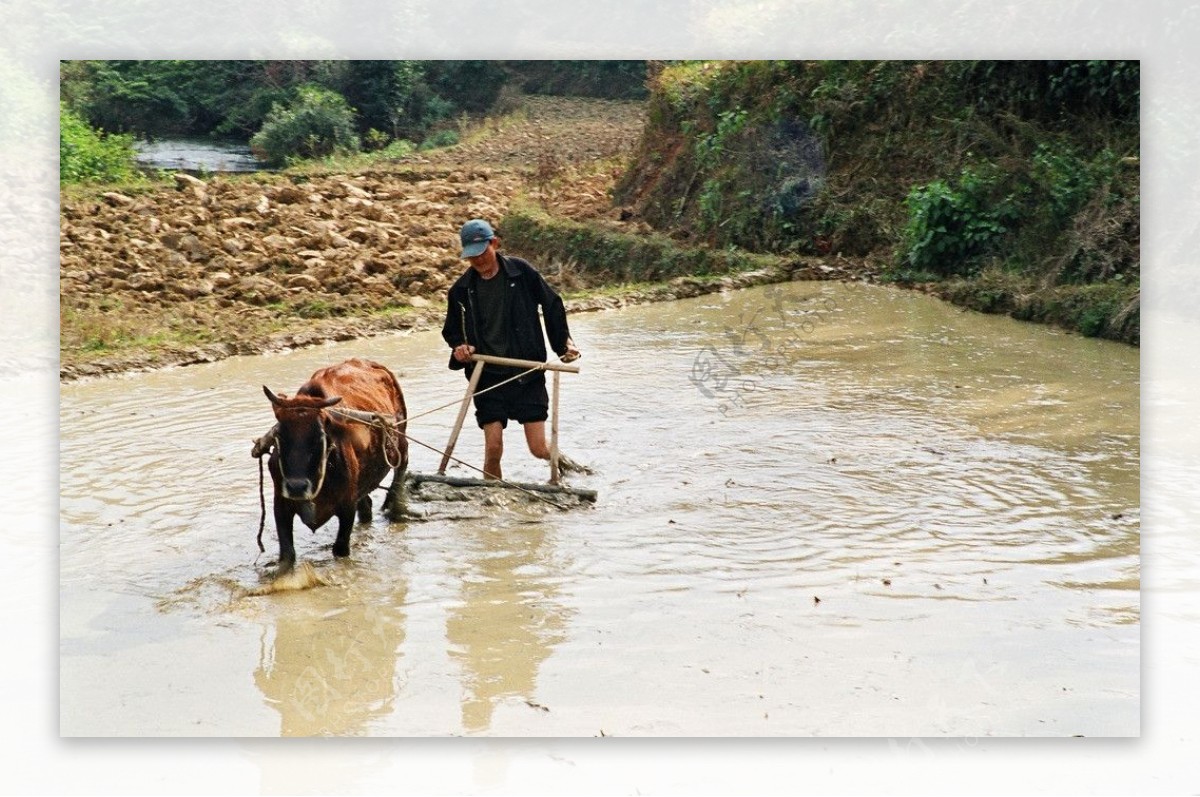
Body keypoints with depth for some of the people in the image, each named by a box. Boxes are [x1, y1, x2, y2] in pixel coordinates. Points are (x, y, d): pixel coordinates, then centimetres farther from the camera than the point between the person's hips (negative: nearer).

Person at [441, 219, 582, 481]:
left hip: (527, 373, -1)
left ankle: (560, 461, 33)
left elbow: (551, 305, 7)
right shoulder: (461, 289, 1)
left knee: (539, 448, -2)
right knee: (493, 448, -9)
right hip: (488, 377, 1)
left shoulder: (521, 272, -5)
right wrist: (459, 347, -6)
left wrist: (564, 341, 0)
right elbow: (451, 330, 15)